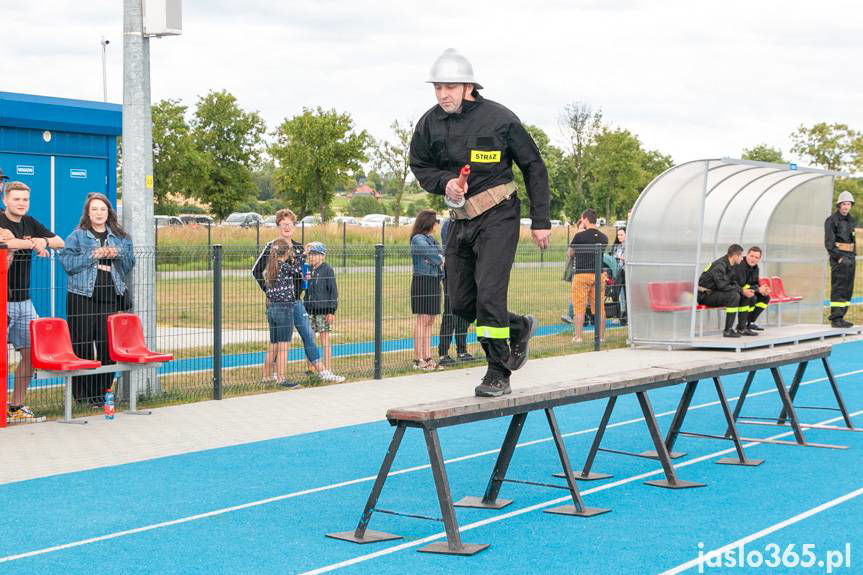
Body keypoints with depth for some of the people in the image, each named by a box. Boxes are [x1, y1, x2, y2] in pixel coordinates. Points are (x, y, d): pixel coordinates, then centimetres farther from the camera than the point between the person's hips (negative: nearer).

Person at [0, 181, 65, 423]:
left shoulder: (29, 223, 12)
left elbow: (60, 243, 13)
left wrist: (44, 241, -9)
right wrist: (33, 244, -18)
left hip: (24, 301, 7)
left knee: (31, 352, 9)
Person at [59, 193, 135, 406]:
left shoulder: (120, 237, 15)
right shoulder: (77, 236, 3)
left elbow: (129, 264, 11)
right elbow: (67, 262, -8)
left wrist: (117, 254, -8)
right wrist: (93, 255, -13)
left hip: (110, 296, 3)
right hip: (83, 296, -3)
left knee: (109, 344, 1)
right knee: (82, 343, -2)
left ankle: (103, 391, 9)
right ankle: (82, 392, 4)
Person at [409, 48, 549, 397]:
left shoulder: (498, 118, -10)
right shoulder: (430, 123, 0)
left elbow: (533, 167, -1)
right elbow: (419, 166, 14)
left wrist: (540, 221, -3)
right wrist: (444, 183, -9)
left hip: (497, 216, -5)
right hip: (460, 220, 6)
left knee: (488, 294, -14)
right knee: (461, 303, 7)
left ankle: (498, 374, -2)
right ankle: (519, 328, 32)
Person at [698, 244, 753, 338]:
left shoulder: (730, 266, 9)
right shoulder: (719, 266, -22)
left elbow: (734, 283, 11)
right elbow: (723, 286, -28)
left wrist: (744, 291, -8)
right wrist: (742, 290, -23)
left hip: (715, 292, 10)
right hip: (705, 295, -10)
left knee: (745, 296, 3)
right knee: (734, 295, -30)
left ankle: (742, 328, 8)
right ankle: (728, 330, -26)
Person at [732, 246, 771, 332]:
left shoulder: (755, 267, 8)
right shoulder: (740, 266, -22)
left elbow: (755, 284, 11)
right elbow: (741, 285, -29)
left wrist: (763, 290, -13)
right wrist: (758, 289, -24)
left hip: (744, 292, 10)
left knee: (765, 297, 5)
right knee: (752, 297, -31)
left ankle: (750, 323, 9)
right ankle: (741, 326, -20)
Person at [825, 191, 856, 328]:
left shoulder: (851, 220, 16)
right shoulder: (832, 220, -8)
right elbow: (829, 243, -12)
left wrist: (853, 256, 14)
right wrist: (839, 258, -17)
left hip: (850, 257, 8)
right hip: (838, 257, -8)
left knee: (848, 289, 8)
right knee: (838, 289, -11)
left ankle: (840, 317, 14)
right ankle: (835, 318, -11)